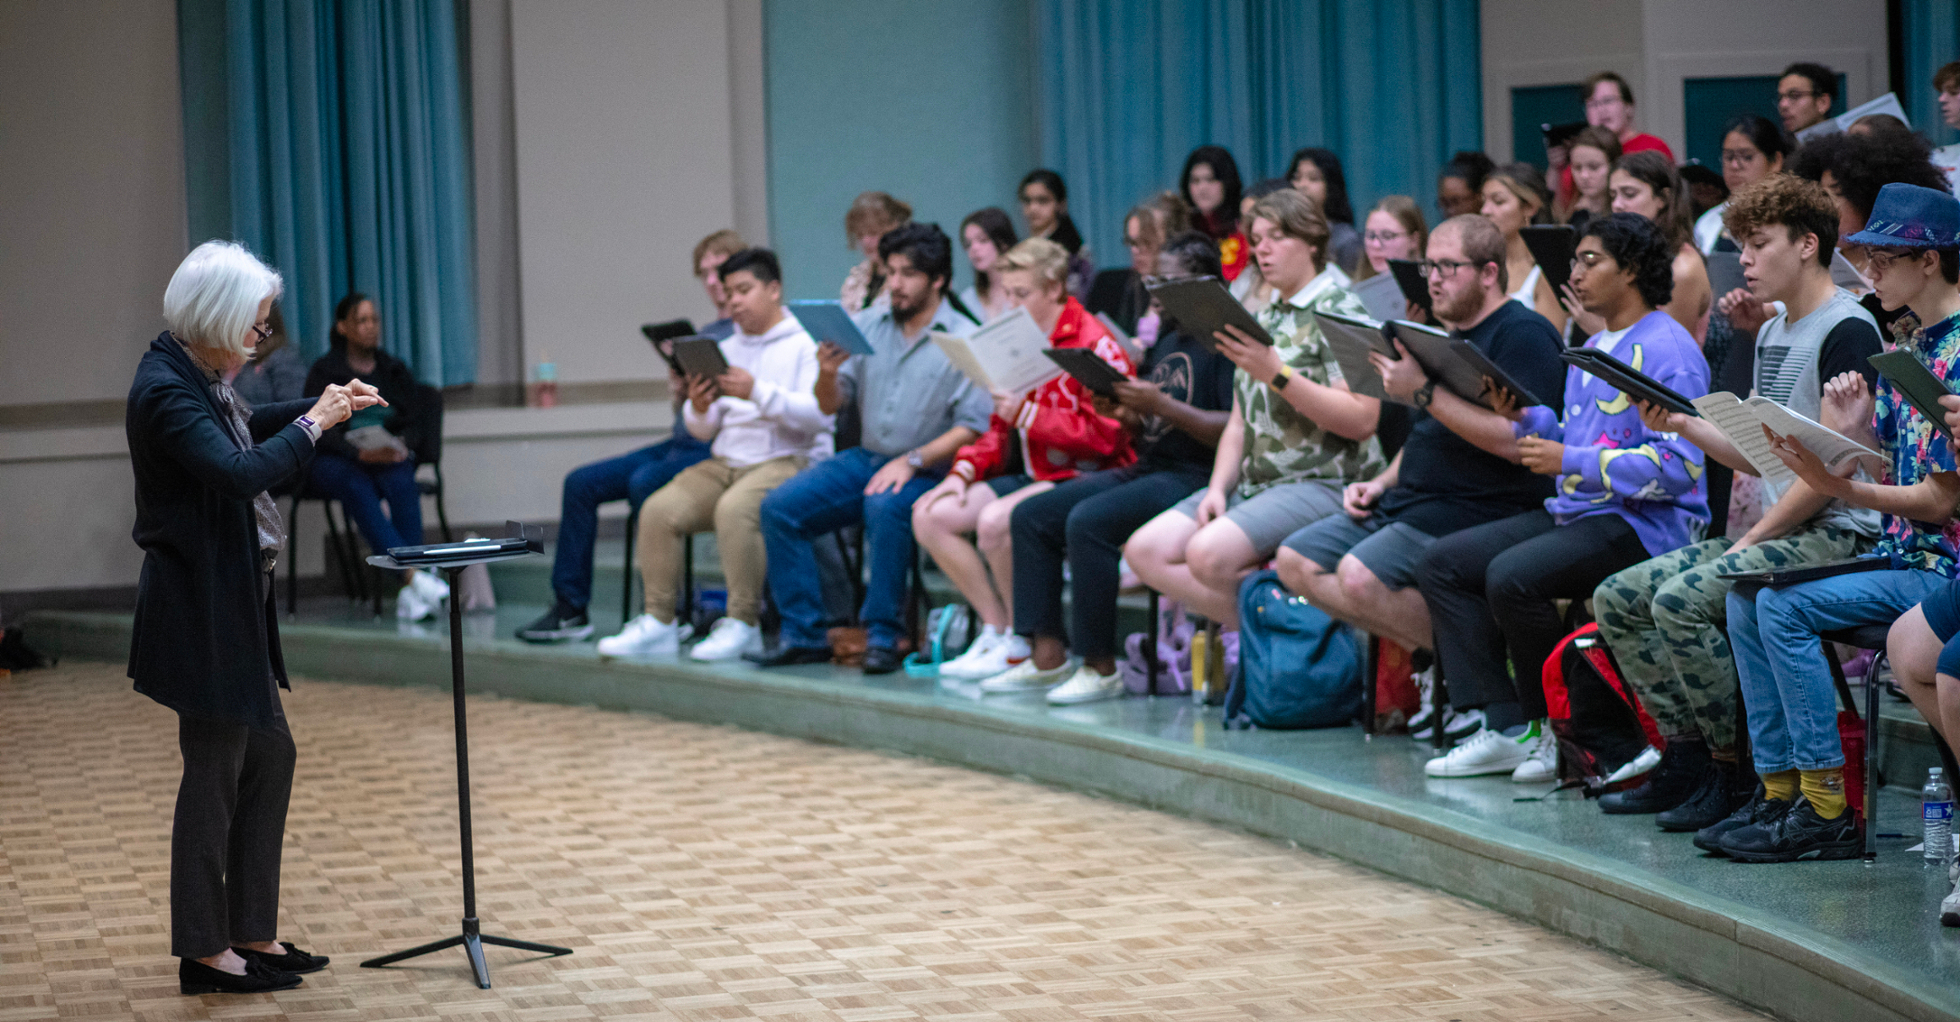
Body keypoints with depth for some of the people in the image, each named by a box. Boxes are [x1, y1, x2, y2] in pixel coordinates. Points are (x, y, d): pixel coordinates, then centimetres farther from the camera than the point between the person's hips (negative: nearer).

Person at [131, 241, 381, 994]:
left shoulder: (198, 377, 8)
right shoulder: (165, 391, -21)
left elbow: (244, 429, 29)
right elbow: (239, 471, -31)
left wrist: (327, 405, 17)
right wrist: (313, 425, -19)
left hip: (231, 598, 10)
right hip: (198, 604, -10)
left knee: (268, 752, 15)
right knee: (214, 772, 0)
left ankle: (251, 932, 23)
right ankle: (203, 951, 11)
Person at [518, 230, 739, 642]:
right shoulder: (706, 333, 23)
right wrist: (678, 392, 2)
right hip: (680, 442, 9)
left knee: (645, 482, -33)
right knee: (581, 483, -1)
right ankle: (569, 607, -2)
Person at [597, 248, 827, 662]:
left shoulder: (804, 344, 0)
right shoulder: (727, 349, 20)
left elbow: (819, 414, -15)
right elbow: (703, 432, 18)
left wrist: (758, 393, -24)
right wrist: (698, 409, -5)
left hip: (789, 459, -7)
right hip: (725, 462, 7)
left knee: (734, 509, -35)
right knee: (658, 510, -15)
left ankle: (743, 624, -25)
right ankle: (659, 623, -12)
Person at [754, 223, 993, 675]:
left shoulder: (964, 341, -5)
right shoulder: (867, 326, 9)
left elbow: (973, 427, -12)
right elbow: (830, 406, 8)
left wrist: (912, 461, -20)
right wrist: (828, 373, -14)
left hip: (927, 470, -5)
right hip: (864, 458, 6)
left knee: (885, 507, -37)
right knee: (779, 507, -13)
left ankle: (883, 637, -24)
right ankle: (803, 634, -8)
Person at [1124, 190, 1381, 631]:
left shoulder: (1339, 310, -5)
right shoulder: (1263, 320, 20)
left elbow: (1362, 420, -17)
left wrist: (1277, 375, -21)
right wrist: (1218, 488, 2)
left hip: (1323, 483, -9)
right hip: (1254, 482, 9)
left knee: (1210, 553, -31)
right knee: (1144, 550, -9)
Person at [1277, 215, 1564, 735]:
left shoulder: (1525, 335, -10)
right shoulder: (1452, 337, 21)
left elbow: (1516, 439, -24)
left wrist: (1424, 392, -22)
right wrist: (1382, 483, 11)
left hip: (1482, 511, -10)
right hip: (1412, 499, 10)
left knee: (1359, 575, -30)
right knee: (1296, 561, -1)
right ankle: (1429, 651, -5)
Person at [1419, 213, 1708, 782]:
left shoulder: (1667, 351, -13)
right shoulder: (1592, 350, 20)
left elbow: (1677, 467, -21)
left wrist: (1570, 462, -22)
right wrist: (1524, 417, 4)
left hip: (1643, 524, -10)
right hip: (1574, 513, 10)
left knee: (1512, 576, -30)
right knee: (1443, 563, 0)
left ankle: (1551, 726, -11)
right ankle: (1506, 728, -8)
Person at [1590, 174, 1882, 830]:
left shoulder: (1847, 329, -11)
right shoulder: (1774, 329, 18)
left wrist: (1752, 540, -16)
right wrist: (1683, 424, 4)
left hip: (1836, 534, -10)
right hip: (1778, 531, 10)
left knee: (1682, 600, -28)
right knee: (1617, 600, 0)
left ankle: (1732, 771, -16)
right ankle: (1686, 756, 1)